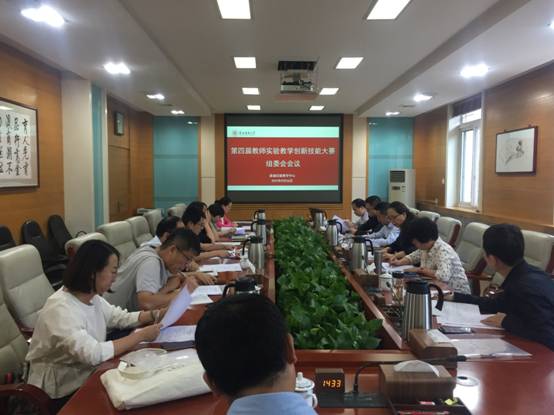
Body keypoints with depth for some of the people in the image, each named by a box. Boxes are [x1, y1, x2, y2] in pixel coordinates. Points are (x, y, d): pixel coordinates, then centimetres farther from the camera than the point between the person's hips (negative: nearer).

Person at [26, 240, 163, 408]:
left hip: (87, 374, 7)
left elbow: (118, 317, 12)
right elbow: (93, 353, -36)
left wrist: (153, 315, -3)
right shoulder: (60, 309, -28)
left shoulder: (91, 297, -2)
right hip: (63, 392, -7)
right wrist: (141, 335, -29)